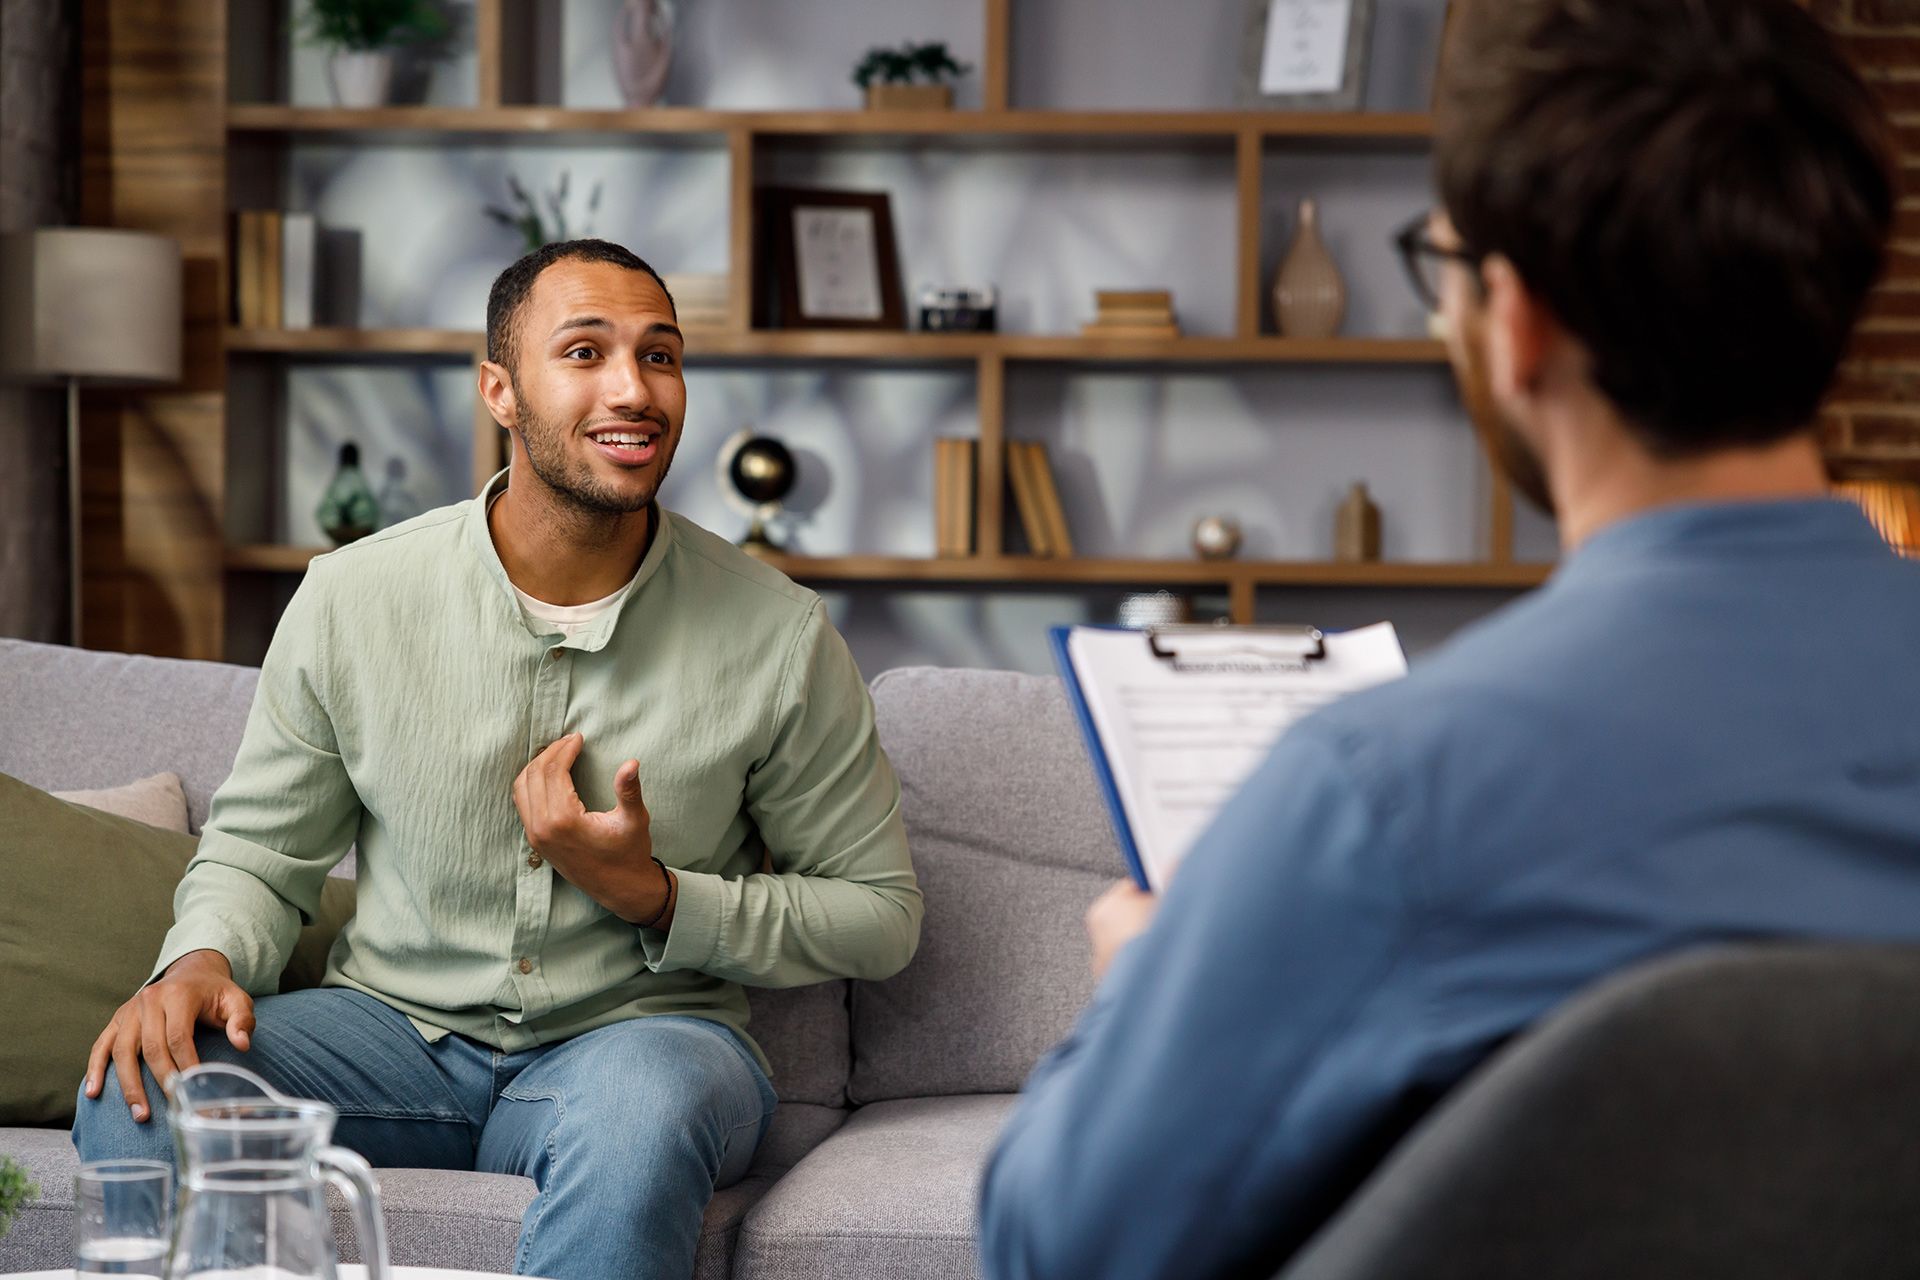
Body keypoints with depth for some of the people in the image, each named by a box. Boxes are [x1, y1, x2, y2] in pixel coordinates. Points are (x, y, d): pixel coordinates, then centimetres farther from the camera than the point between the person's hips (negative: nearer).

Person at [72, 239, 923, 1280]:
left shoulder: (777, 636, -6)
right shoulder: (351, 597, -3)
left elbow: (880, 915, 0)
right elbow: (257, 849, 8)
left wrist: (651, 895, -14)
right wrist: (202, 959, -16)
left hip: (639, 1030, -1)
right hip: (396, 1027, 2)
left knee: (642, 1113, -39)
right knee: (136, 1100, -27)